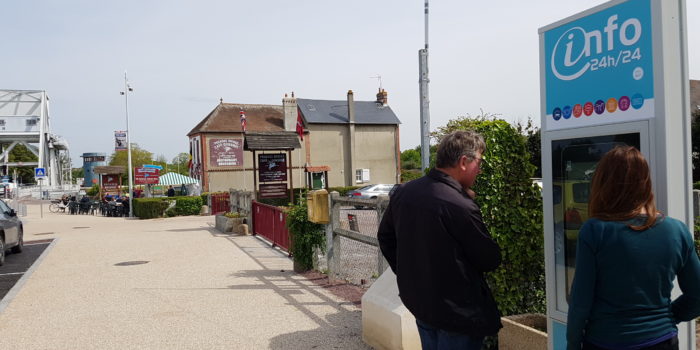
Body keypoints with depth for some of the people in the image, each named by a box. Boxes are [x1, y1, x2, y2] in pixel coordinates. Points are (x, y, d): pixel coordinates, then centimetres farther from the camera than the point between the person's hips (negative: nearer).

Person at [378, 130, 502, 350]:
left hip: (416, 300, 7)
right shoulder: (461, 206, -24)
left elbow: (385, 236, 11)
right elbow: (490, 260, -14)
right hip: (457, 312, -7)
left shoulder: (403, 192, -1)